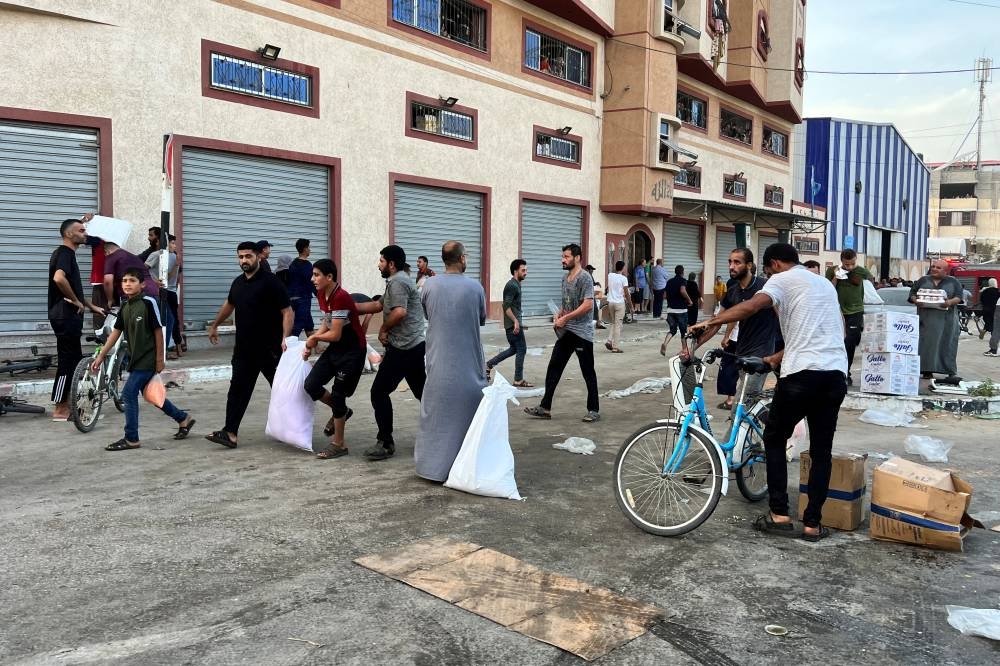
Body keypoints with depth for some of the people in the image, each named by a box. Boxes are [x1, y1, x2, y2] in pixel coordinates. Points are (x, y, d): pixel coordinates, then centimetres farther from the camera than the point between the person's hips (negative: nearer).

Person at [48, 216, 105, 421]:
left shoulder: (66, 253, 18)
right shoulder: (65, 253, -13)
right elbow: (59, 278, -33)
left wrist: (92, 306, 27)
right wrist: (76, 301, -20)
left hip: (69, 316, 10)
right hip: (65, 316, -10)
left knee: (74, 358, 15)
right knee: (67, 360, -5)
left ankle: (67, 402, 22)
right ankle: (60, 409, 1)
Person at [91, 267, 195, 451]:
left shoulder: (148, 303, -13)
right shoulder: (125, 308, 7)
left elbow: (158, 331, -12)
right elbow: (115, 332, 12)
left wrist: (159, 359, -12)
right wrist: (100, 356, 11)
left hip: (148, 360, -8)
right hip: (136, 359, 8)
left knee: (129, 393, -9)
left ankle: (131, 439, 1)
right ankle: (183, 418, 31)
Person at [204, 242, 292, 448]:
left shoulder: (270, 282, -11)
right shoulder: (238, 283, 11)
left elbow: (287, 311, -16)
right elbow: (229, 304, 30)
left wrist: (285, 338, -26)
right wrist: (215, 325, 38)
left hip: (269, 348, -6)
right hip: (244, 348, 6)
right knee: (238, 390, 1)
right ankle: (230, 433, 1)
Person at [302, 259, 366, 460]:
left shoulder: (340, 297, -26)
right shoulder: (322, 295, 2)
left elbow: (335, 334, -25)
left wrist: (314, 338, -7)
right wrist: (311, 345, 2)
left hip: (352, 350, -8)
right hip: (335, 348, 8)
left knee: (338, 394, -2)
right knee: (311, 385, 0)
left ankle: (339, 444, 15)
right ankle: (341, 412, 27)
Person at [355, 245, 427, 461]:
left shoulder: (397, 281, -12)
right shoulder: (399, 280, 21)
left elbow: (399, 312, -26)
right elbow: (378, 305, 24)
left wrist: (383, 329, -10)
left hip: (403, 348, -10)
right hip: (415, 346, 10)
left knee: (379, 392, -4)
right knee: (422, 391, 16)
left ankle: (385, 443, 0)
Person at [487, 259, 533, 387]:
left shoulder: (515, 285, 16)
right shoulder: (512, 285, -15)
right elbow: (506, 306, -22)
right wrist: (515, 321, -24)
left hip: (511, 324, 10)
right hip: (513, 323, -10)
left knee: (514, 349, 17)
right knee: (521, 349, -4)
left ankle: (489, 365, 20)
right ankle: (518, 380, 2)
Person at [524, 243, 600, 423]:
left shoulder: (584, 277, -12)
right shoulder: (565, 277, 14)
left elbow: (588, 304, -20)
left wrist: (565, 318, -18)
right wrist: (558, 315, 5)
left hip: (581, 333, -8)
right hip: (565, 332, 8)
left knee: (588, 372, 1)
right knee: (554, 368, 6)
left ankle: (594, 411, 12)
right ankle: (545, 408, 11)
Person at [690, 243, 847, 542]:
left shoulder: (783, 280, 3)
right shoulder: (825, 283, 26)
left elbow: (752, 306, -18)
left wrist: (709, 322, -13)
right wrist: (780, 356, 35)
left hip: (803, 374, -6)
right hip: (836, 375, 6)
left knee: (774, 439, 12)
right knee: (821, 451, 12)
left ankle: (779, 515, 11)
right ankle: (813, 523, 16)